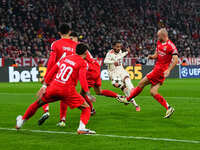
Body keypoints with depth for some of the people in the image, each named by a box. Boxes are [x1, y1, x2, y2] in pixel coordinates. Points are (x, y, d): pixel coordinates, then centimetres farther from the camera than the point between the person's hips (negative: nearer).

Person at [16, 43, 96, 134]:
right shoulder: (83, 63, 1)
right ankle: (82, 128, -17)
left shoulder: (65, 58, 17)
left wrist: (44, 86, 17)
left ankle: (21, 121, 37)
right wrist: (88, 94, -14)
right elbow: (82, 78, -14)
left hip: (54, 87, 5)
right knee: (86, 108, 7)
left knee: (38, 103, 26)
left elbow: (52, 71, 14)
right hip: (67, 90, -5)